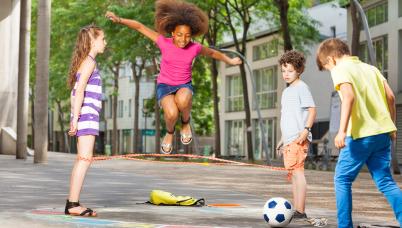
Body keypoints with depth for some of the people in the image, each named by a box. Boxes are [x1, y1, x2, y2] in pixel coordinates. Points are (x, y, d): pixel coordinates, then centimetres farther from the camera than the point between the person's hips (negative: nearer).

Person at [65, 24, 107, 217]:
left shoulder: (84, 61, 20)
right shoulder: (89, 61, -8)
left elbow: (76, 92, 19)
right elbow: (79, 90, -17)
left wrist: (75, 119, 19)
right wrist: (75, 119, -21)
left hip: (85, 115, 10)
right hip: (86, 114, -10)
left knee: (82, 159, 9)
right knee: (85, 158, -13)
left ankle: (72, 204, 10)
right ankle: (73, 204, -17)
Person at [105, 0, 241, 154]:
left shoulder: (195, 48, -11)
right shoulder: (164, 43, -14)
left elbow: (212, 53, 10)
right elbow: (140, 27, -10)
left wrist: (230, 61, 23)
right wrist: (118, 19, -20)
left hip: (184, 86, 1)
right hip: (164, 86, 0)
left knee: (183, 100, -39)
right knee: (171, 114, -32)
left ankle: (186, 123, -4)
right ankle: (170, 132, 6)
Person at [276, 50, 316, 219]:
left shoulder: (301, 87, -5)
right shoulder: (286, 91, 21)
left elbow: (312, 110, -12)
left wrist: (306, 130, -23)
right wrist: (282, 139, 26)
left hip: (298, 139, -10)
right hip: (289, 140, 10)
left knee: (297, 171, -15)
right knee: (292, 174, 11)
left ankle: (300, 211, -15)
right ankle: (297, 210, 16)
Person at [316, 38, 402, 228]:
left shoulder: (340, 69, -3)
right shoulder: (370, 68, 18)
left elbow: (349, 96, -20)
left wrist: (342, 131, -25)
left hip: (360, 135, -6)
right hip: (382, 133, 7)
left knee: (342, 179, 7)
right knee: (385, 182, 9)